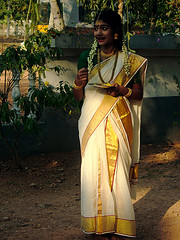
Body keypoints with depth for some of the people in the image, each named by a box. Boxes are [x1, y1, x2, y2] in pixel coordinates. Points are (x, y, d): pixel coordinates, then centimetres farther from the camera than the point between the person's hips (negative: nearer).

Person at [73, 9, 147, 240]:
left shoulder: (130, 60, 4)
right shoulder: (86, 57, 7)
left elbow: (138, 94, 6)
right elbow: (79, 97, 9)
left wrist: (124, 91, -15)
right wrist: (77, 84, -13)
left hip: (119, 123, -1)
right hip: (93, 122, 1)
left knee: (118, 170, -1)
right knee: (93, 170, -3)